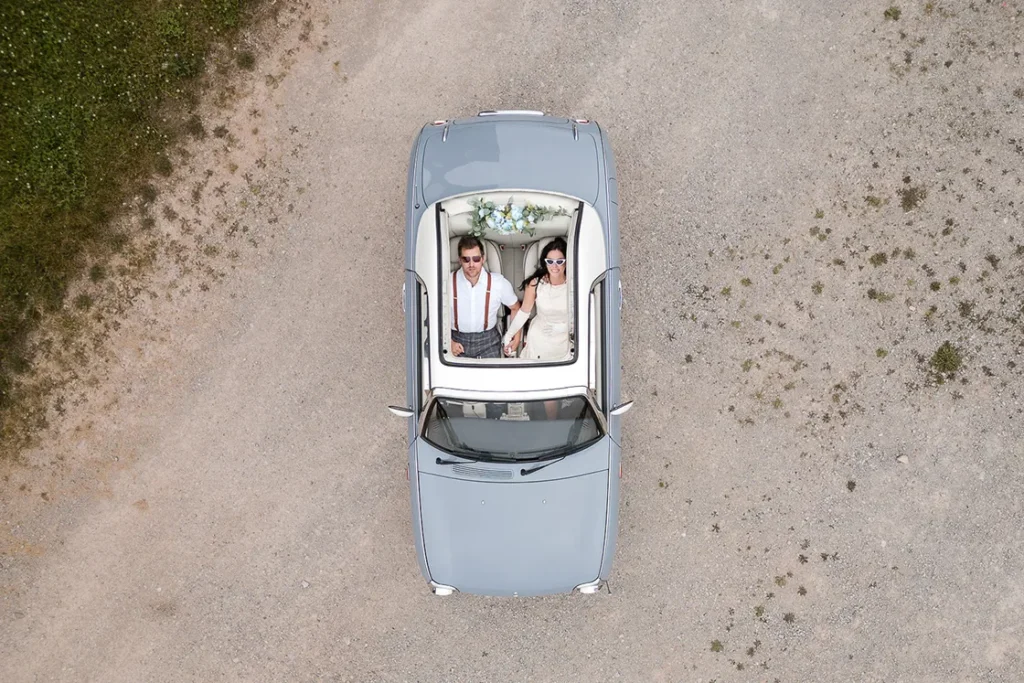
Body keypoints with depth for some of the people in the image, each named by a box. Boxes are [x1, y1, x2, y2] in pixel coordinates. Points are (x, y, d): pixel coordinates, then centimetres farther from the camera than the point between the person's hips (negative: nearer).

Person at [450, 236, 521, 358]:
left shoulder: (499, 283, -11)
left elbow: (515, 308, 6)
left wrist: (516, 338, 0)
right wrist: (448, 342, -7)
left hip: (489, 340, 1)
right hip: (458, 341, -1)